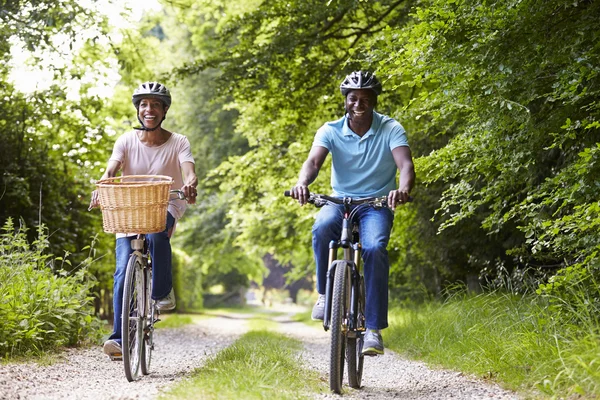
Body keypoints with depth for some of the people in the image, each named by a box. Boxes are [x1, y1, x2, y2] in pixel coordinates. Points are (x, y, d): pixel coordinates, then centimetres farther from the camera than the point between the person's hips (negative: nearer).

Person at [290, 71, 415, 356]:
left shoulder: (391, 129, -8)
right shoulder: (331, 130, -4)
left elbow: (406, 164, -23)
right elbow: (313, 161, -20)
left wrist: (403, 189, -46)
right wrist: (302, 183, -43)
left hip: (377, 204, -1)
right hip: (340, 201, 1)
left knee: (374, 248, -31)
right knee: (322, 228, -34)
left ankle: (373, 329, -24)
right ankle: (325, 294, -13)